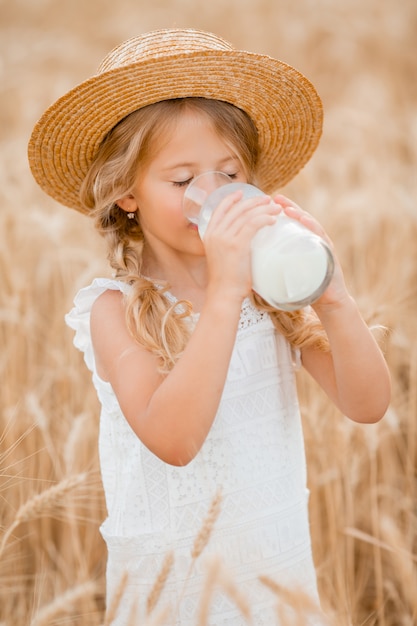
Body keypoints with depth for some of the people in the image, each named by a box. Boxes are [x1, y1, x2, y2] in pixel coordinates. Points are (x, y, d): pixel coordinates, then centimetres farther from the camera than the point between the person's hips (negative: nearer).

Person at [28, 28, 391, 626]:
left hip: (282, 571, 3)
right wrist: (224, 294, -34)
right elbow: (172, 441, -29)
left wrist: (330, 293, -25)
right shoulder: (116, 308, -15)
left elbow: (368, 404, -10)